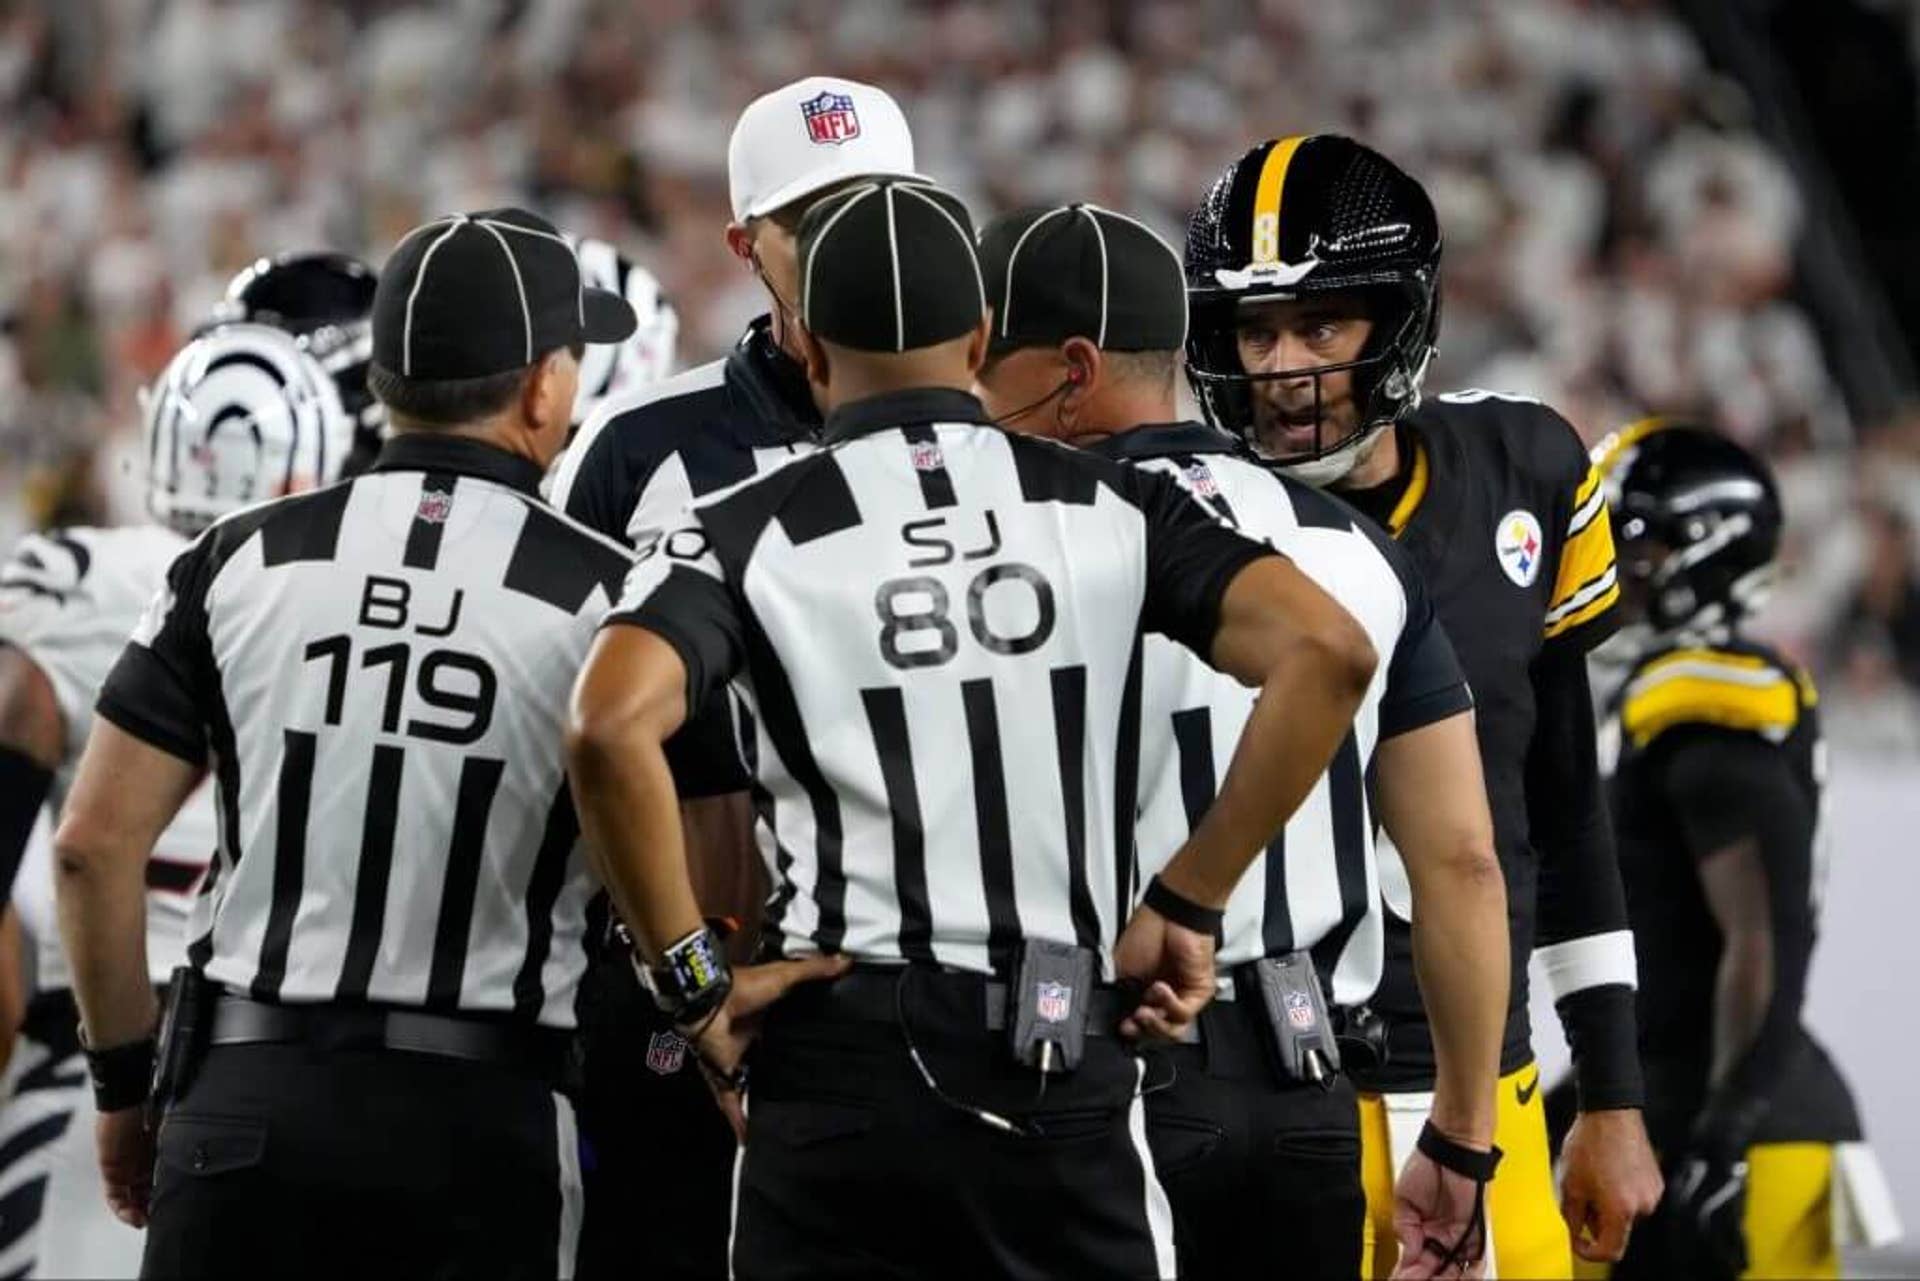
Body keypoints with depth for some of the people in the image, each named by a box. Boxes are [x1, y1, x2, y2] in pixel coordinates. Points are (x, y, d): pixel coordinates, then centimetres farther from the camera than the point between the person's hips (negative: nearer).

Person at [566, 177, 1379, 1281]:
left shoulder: (748, 535, 1)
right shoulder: (1111, 508, 6)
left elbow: (612, 731, -17)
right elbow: (1328, 654, -7)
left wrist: (694, 980, -6)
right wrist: (1189, 908, 0)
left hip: (842, 1066, -1)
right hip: (1069, 1067, 1)